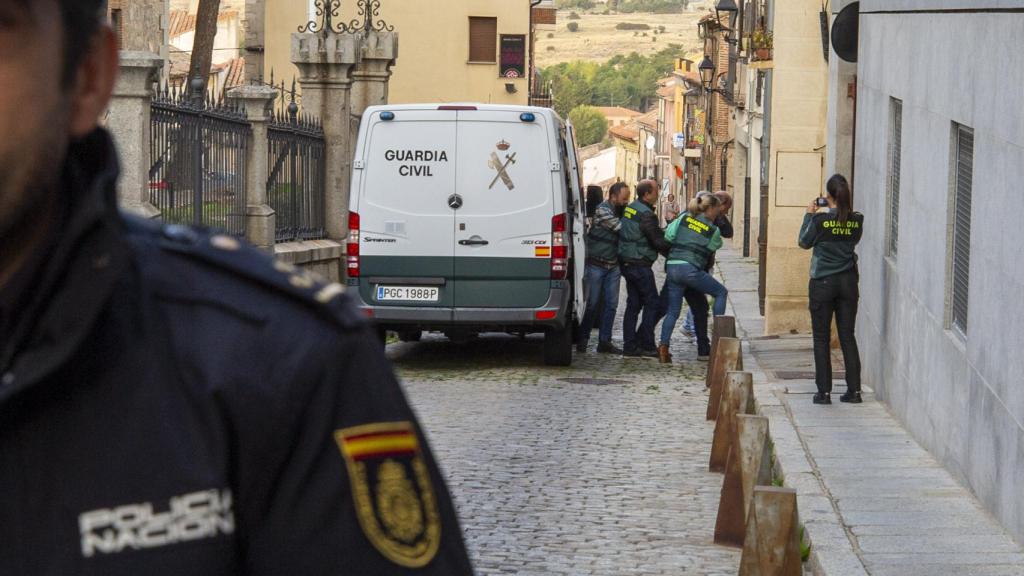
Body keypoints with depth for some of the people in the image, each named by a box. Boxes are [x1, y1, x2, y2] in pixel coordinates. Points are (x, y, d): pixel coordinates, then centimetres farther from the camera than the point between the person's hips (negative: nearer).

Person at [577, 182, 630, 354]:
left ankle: (605, 341, 10)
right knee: (592, 303, -1)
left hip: (613, 266, 7)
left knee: (611, 304, 5)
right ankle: (582, 340, 10)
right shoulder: (603, 210, -13)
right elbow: (621, 228, -20)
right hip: (596, 264, -7)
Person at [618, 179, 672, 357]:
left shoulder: (630, 209, 11)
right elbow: (658, 241, -16)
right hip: (640, 265, -9)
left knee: (633, 304, 10)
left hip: (627, 263, 9)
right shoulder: (646, 214, -17)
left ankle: (630, 345, 10)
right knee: (652, 303, -1)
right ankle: (646, 344, -2)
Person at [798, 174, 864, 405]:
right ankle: (854, 390, 9)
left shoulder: (820, 220, -13)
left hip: (823, 283, -3)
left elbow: (804, 242, 2)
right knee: (848, 336, 10)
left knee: (822, 338, 3)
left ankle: (824, 391, 1)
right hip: (848, 282, 3)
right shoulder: (857, 221, -3)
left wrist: (809, 215, 13)